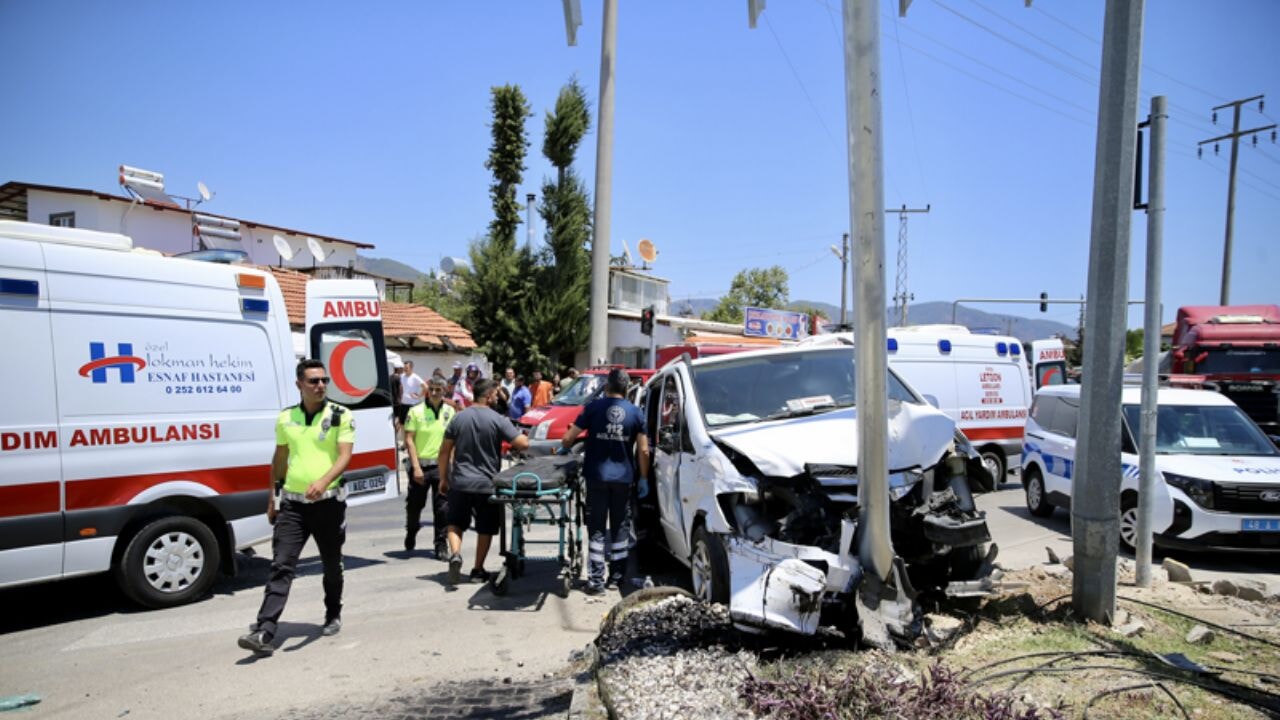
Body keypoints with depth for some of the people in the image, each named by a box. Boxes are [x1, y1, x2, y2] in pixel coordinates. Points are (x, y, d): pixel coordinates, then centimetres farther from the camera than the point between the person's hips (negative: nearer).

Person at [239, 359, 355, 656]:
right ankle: (265, 632, -8)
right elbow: (279, 458, 17)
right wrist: (271, 497, 18)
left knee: (332, 565, 14)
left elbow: (345, 455, -15)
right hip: (292, 503, 2)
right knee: (281, 566, -6)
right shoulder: (285, 418, 7)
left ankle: (333, 616, 34)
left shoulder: (341, 416, -5)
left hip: (329, 502, -2)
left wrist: (323, 481, -32)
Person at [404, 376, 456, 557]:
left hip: (441, 465, 1)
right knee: (414, 504, 12)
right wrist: (416, 467, -11)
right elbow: (409, 440, -5)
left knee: (442, 507, -1)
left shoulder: (450, 411, 5)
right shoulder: (416, 411, -3)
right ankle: (410, 535, 38)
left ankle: (441, 544, 9)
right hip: (420, 464, -1)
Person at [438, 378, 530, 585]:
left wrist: (443, 478, 12)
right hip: (487, 484, -2)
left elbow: (444, 451, 3)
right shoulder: (497, 420, -10)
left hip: (460, 483, 2)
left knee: (456, 523, 17)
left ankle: (455, 554, -7)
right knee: (485, 529, 13)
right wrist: (518, 441, 8)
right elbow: (523, 444, -16)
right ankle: (478, 570, 20)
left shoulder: (459, 418, 0)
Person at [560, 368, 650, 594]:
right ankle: (617, 576, 20)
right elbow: (643, 450, 1)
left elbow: (568, 438, -5)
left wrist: (564, 448, 17)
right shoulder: (636, 413, 3)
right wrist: (643, 478, 10)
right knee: (620, 527, 14)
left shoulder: (594, 408, -4)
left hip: (597, 476, -2)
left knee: (597, 529, 3)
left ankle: (596, 580, 2)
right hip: (623, 478, 2)